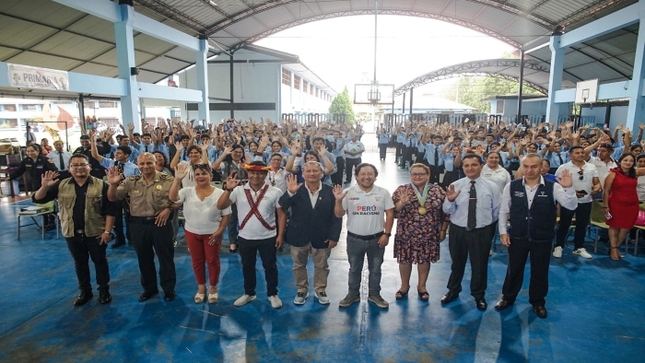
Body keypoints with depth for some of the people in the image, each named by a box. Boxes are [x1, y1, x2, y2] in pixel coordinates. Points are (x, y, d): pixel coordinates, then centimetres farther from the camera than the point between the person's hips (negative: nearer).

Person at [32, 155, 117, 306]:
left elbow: (110, 210, -10)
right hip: (72, 233, 3)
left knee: (100, 261, 9)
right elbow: (38, 199, 0)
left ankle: (104, 290, 24)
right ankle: (85, 291, 31)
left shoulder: (101, 185, -9)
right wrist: (44, 187, -20)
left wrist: (107, 231, -14)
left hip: (95, 233, -3)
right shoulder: (61, 185, 0)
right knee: (80, 263, 16)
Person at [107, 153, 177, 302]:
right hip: (138, 225, 3)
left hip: (160, 223, -3)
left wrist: (168, 209, -20)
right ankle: (149, 288, 35)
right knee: (144, 259, 16)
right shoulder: (131, 182, 2)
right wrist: (113, 184, -16)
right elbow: (113, 198, 2)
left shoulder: (167, 180, -7)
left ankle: (169, 289, 25)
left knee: (166, 257, 8)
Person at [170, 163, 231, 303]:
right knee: (197, 261, 15)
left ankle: (213, 287, 30)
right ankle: (201, 287, 35)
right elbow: (172, 197, -23)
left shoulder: (219, 193, -11)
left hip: (212, 233, -2)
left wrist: (219, 231, -13)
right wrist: (177, 179, -33)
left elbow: (226, 215, -6)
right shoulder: (188, 191, -6)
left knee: (212, 260, 10)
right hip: (192, 232, 2)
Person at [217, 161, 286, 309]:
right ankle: (249, 293, 38)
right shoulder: (238, 190, -6)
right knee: (247, 266, 18)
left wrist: (280, 235, -6)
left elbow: (281, 214, -3)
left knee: (270, 266, 13)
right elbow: (220, 206, -11)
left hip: (268, 238, -2)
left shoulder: (275, 192, -8)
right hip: (245, 237, 2)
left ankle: (272, 294, 32)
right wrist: (228, 189, -25)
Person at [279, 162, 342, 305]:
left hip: (321, 237, 0)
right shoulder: (296, 190, -8)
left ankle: (320, 290, 37)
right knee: (299, 265, 17)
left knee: (321, 266, 17)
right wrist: (290, 192, -37)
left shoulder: (330, 191, -9)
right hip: (299, 236, 1)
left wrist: (334, 236, -11)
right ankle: (302, 290, 37)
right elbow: (282, 205, -20)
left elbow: (336, 216, -7)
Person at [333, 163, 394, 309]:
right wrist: (338, 200, -24)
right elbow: (339, 214, -7)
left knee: (375, 269, 16)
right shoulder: (348, 192, -8)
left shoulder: (383, 192, -5)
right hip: (354, 239, 0)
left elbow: (390, 214, -1)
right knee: (354, 269, 15)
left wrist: (386, 234, -7)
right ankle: (353, 294, 32)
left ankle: (374, 294, 34)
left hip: (376, 239, 1)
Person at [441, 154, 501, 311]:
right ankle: (453, 290, 42)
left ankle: (479, 295, 39)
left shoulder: (491, 186, -6)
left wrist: (487, 225, 11)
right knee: (457, 262, 18)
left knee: (480, 264, 15)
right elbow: (447, 210, -8)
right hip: (458, 231, 1)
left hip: (482, 232, 0)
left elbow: (497, 211, 5)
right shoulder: (455, 186, -6)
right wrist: (450, 200, -27)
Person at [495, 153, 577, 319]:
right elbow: (504, 211, 1)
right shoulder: (511, 186, -7)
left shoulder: (552, 187, -10)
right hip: (517, 237, 1)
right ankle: (507, 297, 37)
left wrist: (568, 188, -33)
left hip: (542, 239, 0)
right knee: (514, 269, 16)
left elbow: (571, 205, -17)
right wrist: (503, 231, -1)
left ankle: (538, 302, 38)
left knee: (540, 271, 16)